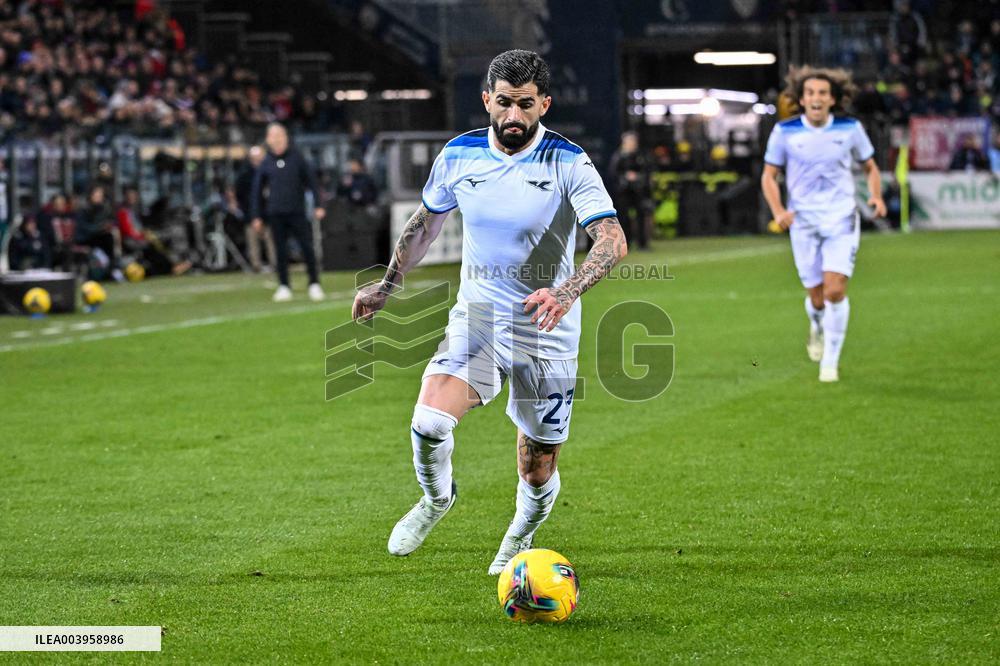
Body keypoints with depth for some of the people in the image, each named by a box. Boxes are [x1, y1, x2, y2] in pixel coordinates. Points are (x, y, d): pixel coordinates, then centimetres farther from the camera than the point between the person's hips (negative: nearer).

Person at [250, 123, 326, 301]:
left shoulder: (297, 158, 3)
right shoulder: (265, 163, 6)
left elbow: (312, 181, 5)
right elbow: (256, 191, 11)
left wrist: (318, 205, -3)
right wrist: (256, 216, 8)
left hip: (297, 211, -1)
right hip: (275, 214, 1)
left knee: (307, 248, -5)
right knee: (281, 251, 3)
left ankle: (314, 284, 3)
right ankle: (284, 286, 11)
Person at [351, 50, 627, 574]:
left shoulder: (568, 163, -12)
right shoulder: (458, 155, -1)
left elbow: (612, 241, -22)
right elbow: (425, 223, 18)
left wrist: (567, 293, -39)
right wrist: (388, 284, 23)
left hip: (545, 334, -2)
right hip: (476, 319, 2)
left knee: (537, 471, 5)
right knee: (429, 422, -23)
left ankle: (521, 536, 40)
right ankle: (436, 499, 10)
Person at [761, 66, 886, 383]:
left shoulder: (850, 129, -2)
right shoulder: (784, 132, -4)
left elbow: (870, 167, 11)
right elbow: (769, 176, 4)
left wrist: (876, 196, -8)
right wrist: (778, 210, -13)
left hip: (842, 220, 0)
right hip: (804, 223, 0)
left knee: (835, 290, -14)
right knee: (817, 297, 3)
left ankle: (830, 361, 0)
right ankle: (817, 327, 41)